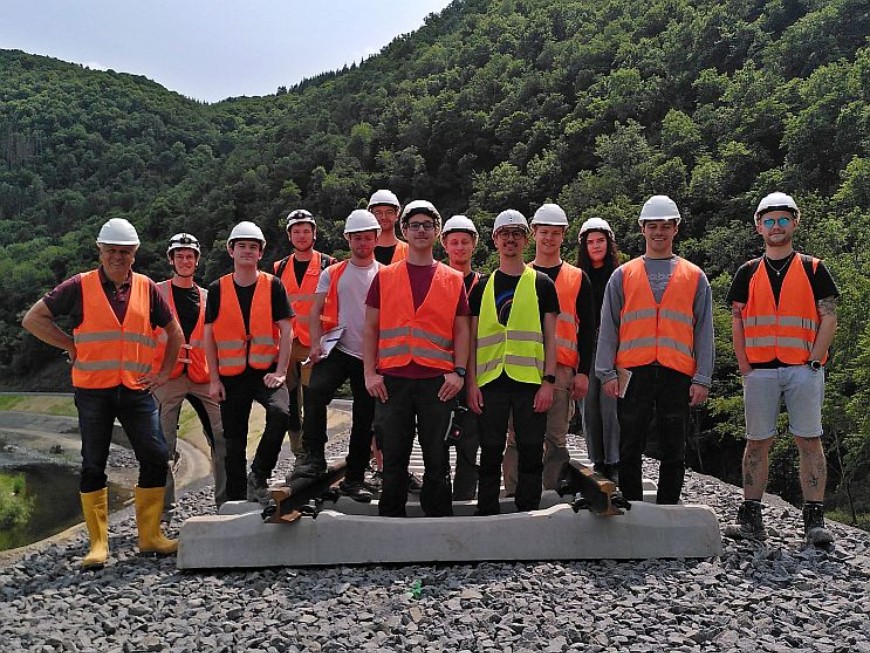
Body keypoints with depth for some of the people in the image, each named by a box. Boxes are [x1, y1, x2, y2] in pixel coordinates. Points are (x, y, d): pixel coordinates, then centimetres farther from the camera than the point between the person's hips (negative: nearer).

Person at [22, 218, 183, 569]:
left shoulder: (146, 288, 7)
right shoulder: (80, 286, 0)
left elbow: (174, 331, 17)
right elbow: (33, 319, 4)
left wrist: (164, 372, 9)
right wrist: (72, 346, -1)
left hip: (137, 390, 2)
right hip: (93, 391, -2)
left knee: (156, 458, -1)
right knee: (93, 466, 3)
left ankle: (150, 535, 13)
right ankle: (98, 543, 13)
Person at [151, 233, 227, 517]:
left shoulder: (206, 297, 15)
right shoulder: (157, 292, 5)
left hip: (201, 376, 3)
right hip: (166, 375, -3)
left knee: (222, 436, -4)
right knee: (165, 444, 0)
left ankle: (225, 500, 6)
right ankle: (165, 506, 11)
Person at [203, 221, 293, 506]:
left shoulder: (273, 285, 1)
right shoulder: (218, 289, 4)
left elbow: (286, 330, -2)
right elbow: (209, 336, 6)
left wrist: (280, 371, -11)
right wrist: (214, 379, 0)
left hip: (266, 370, -2)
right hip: (231, 375, 2)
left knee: (281, 412, -30)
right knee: (234, 443, 8)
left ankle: (258, 477, -11)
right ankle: (235, 501, 24)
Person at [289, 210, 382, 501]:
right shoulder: (332, 274, 9)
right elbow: (316, 311, 5)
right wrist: (316, 343, -9)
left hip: (371, 357, 1)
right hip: (337, 349, -1)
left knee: (364, 418, 5)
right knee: (315, 392, -28)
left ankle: (354, 480, 17)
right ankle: (313, 457, -17)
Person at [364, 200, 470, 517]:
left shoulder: (453, 280, 9)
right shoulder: (385, 277, 9)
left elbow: (461, 330, 8)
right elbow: (370, 328, 8)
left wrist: (458, 371, -4)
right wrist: (370, 372, -1)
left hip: (437, 380, 0)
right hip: (392, 379, 0)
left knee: (436, 456, 5)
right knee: (394, 456, 7)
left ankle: (438, 517, 17)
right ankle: (390, 519, 19)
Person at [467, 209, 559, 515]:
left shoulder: (542, 284, 7)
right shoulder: (483, 286, 11)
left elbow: (550, 338, 4)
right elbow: (473, 338, 10)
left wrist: (549, 381, -6)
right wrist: (472, 383, 1)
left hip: (531, 381, -1)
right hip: (491, 381, 1)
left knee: (531, 453, 4)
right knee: (490, 453, 6)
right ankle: (487, 515, 18)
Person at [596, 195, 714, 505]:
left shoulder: (695, 277, 11)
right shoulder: (622, 275, 11)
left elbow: (704, 332, 8)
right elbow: (608, 328, 8)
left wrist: (702, 379, -1)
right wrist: (607, 373, -2)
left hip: (677, 375, 0)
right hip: (633, 373, 0)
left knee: (673, 453, 6)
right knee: (630, 451, 3)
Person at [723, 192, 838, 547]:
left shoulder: (813, 269, 8)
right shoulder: (748, 272, 12)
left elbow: (828, 318, 3)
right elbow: (737, 321, 11)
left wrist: (814, 361, -8)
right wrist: (745, 367, 1)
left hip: (803, 369, -1)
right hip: (759, 371, 2)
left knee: (809, 441, -2)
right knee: (757, 442, 5)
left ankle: (814, 520, 4)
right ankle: (750, 518, 12)